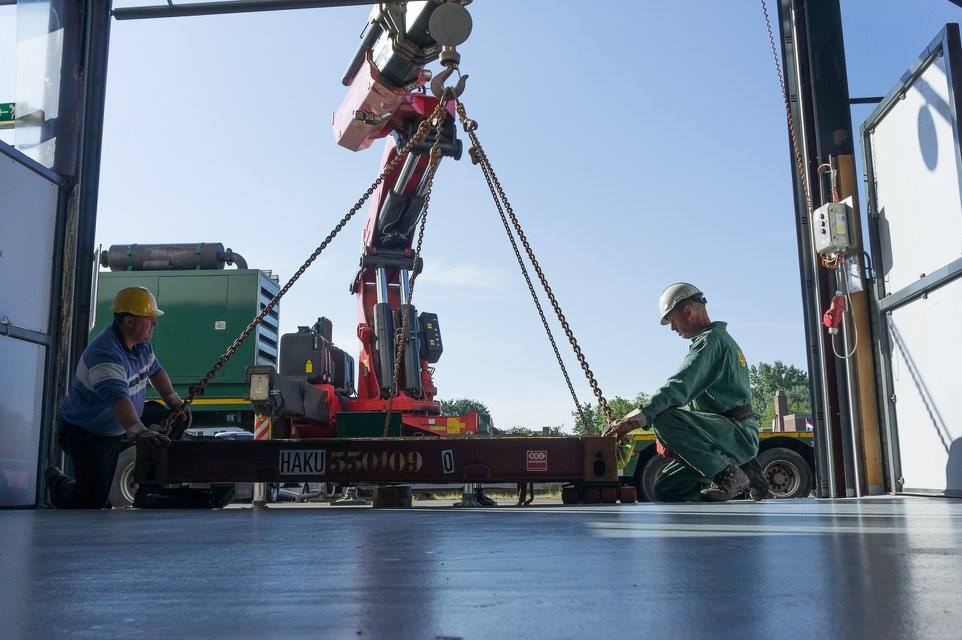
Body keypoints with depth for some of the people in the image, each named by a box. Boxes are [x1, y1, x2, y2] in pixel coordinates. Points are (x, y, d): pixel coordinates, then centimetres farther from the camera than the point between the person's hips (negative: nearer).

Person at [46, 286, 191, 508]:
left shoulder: (141, 343, -2)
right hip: (86, 434, -9)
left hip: (118, 430, 9)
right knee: (93, 500, -7)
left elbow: (155, 370, 16)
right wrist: (140, 433, -58)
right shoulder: (105, 354, -32)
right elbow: (117, 397, -46)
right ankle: (56, 482, 25)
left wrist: (176, 404, 10)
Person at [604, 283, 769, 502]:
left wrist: (640, 417, -35)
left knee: (664, 419, -31)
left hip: (738, 433, -10)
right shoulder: (722, 338, 24)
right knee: (664, 489, 4)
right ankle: (740, 476, 7)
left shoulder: (710, 339, -11)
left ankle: (729, 473, -18)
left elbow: (681, 385, -27)